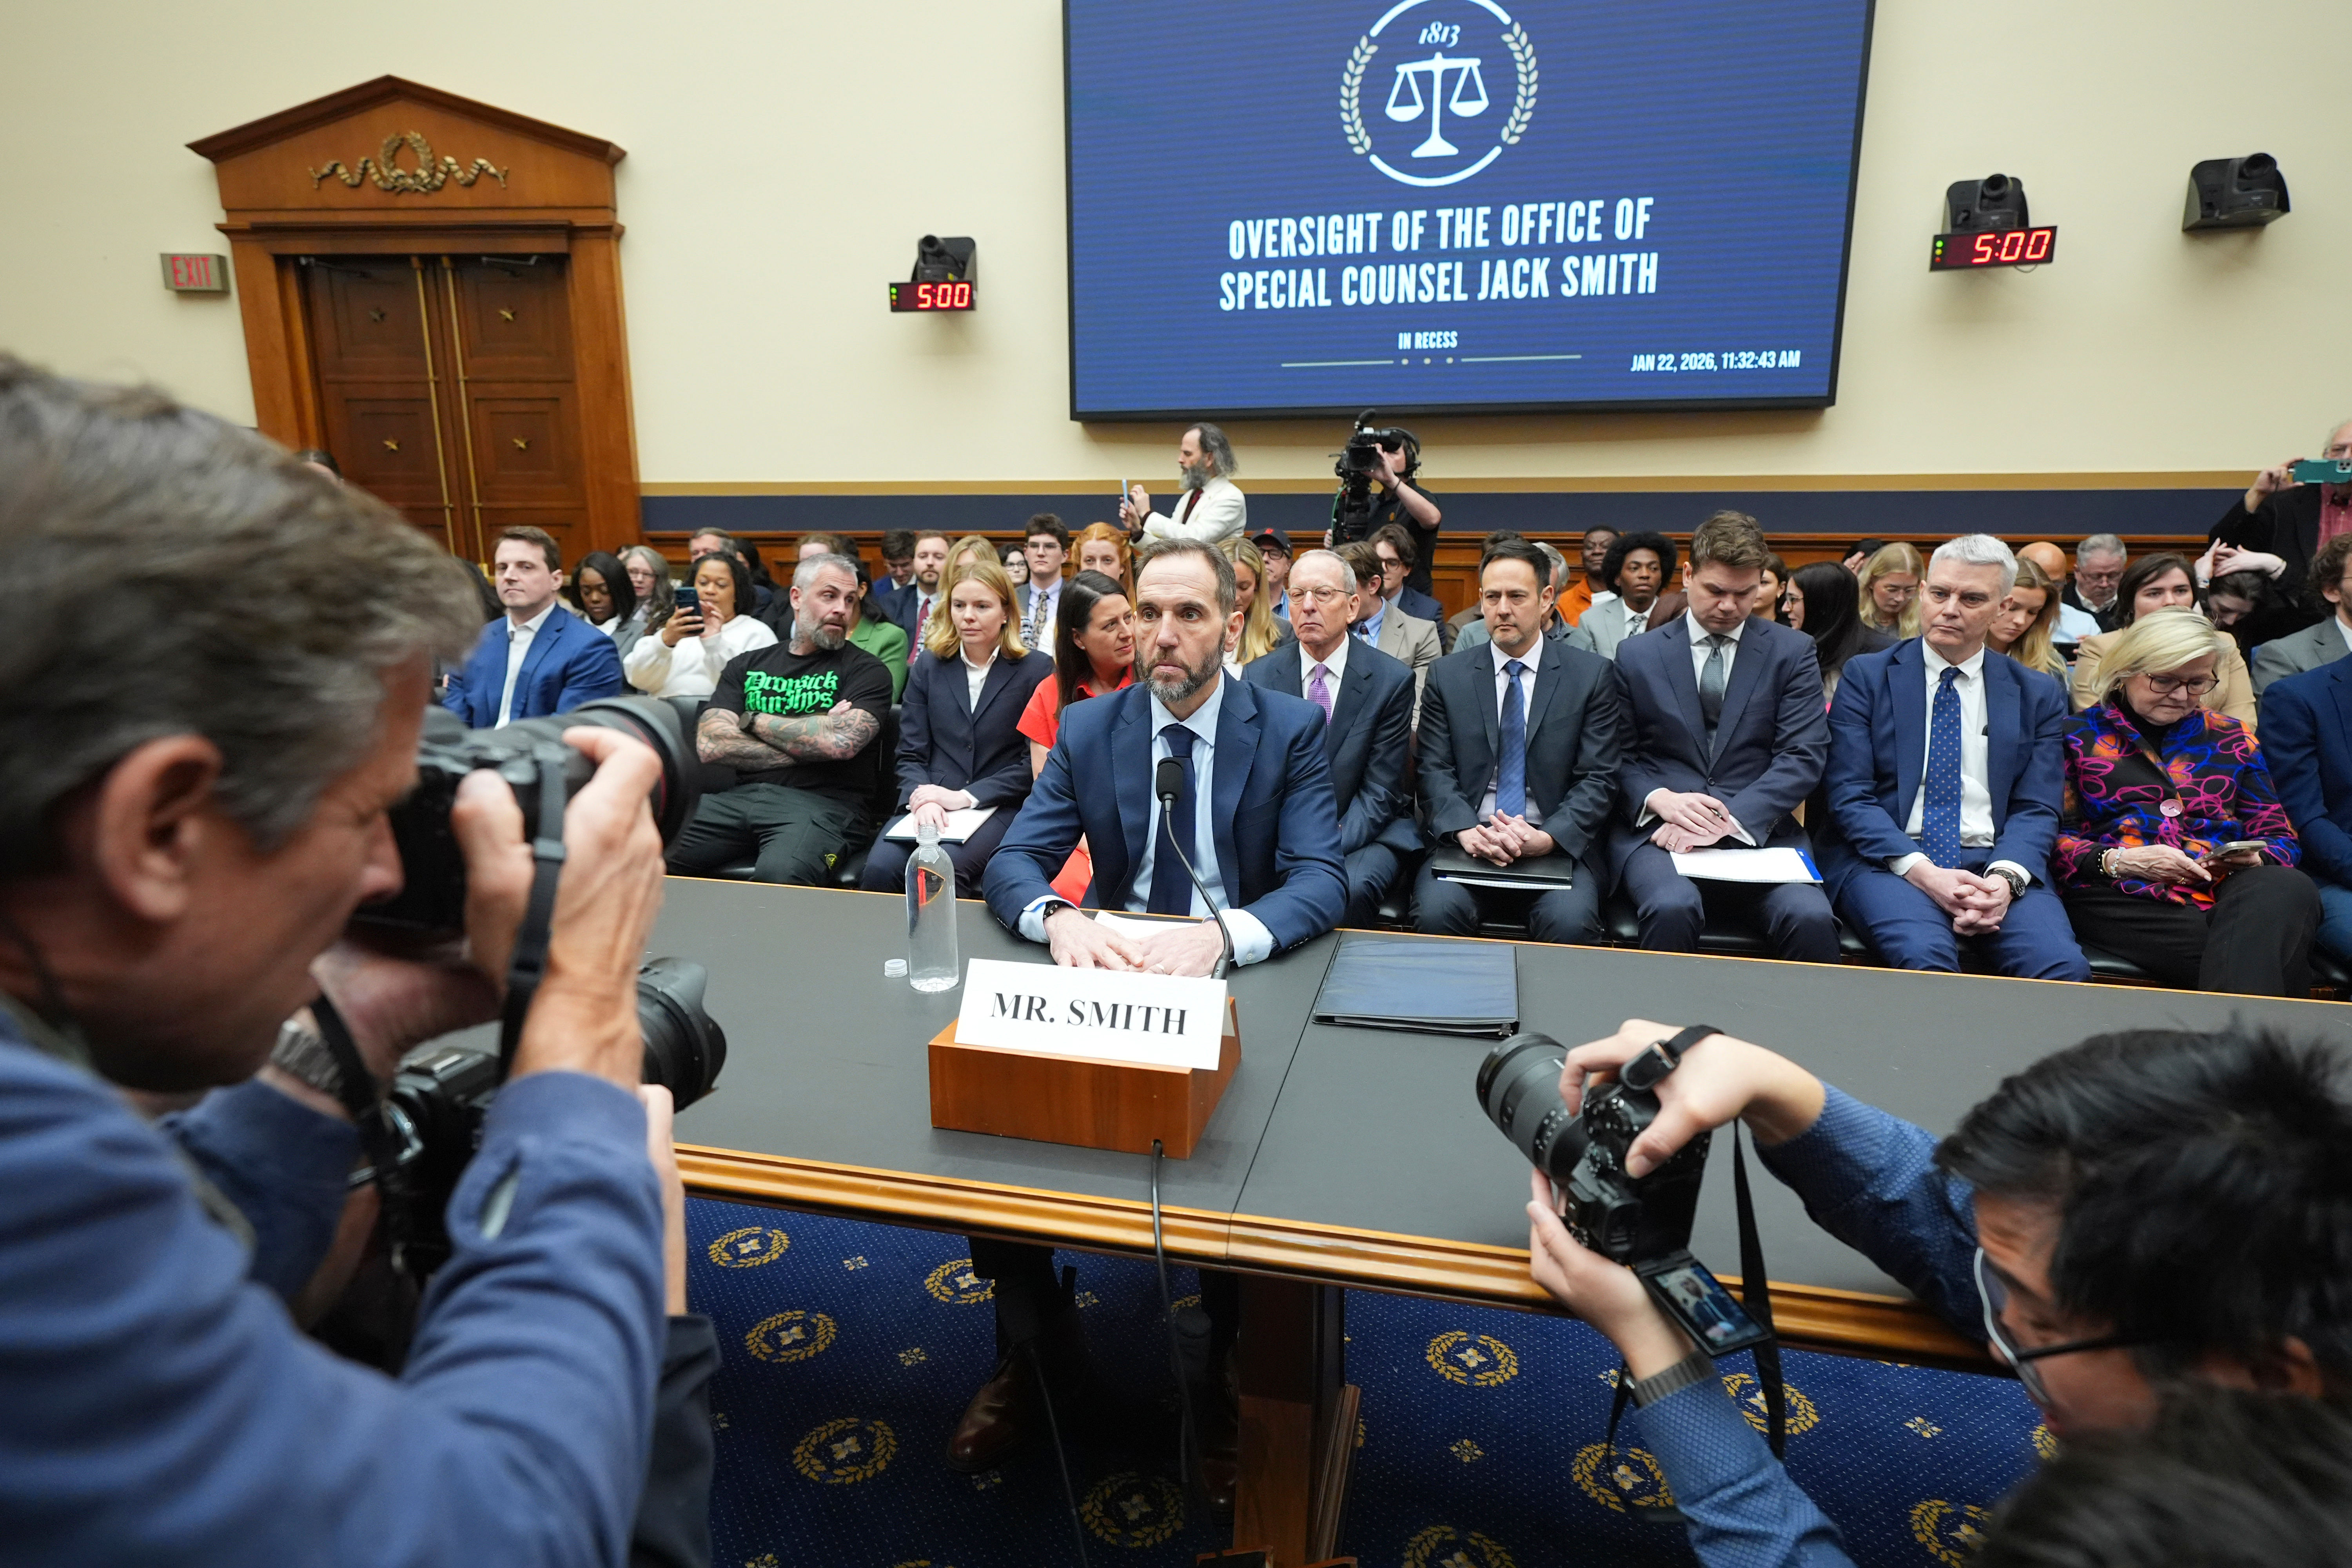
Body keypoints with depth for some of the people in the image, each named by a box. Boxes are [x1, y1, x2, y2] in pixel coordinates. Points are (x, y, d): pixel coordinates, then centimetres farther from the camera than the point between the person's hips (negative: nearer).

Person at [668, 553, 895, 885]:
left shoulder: (867, 670, 7)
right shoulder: (747, 666, 18)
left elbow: (842, 742, -12)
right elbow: (709, 745, 3)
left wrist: (754, 721, 2)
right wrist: (811, 741, -3)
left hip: (823, 804, -4)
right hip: (742, 796, 4)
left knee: (778, 874, -37)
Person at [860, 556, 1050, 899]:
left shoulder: (1036, 669, 2)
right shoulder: (928, 664, 14)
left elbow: (1033, 764, -3)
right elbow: (911, 754, 9)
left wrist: (966, 797, -12)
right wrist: (922, 797, -13)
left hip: (1000, 806, -3)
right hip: (930, 807, 3)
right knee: (880, 868, -26)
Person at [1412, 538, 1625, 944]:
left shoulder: (1592, 675, 6)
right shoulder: (1446, 675, 9)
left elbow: (1598, 778, 1)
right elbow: (1435, 771, 3)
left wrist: (1548, 837, -17)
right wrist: (1467, 830, -17)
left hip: (1559, 845, 0)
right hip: (1467, 841, 1)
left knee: (1570, 922, -30)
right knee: (1436, 912, -28)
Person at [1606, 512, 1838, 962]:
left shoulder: (1792, 653, 10)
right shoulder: (1636, 656, 11)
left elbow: (1804, 756, 0)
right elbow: (1619, 757, 9)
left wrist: (1730, 819, -14)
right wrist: (1660, 799, -13)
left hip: (1761, 831, 1)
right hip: (1656, 832, 0)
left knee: (1811, 918, -29)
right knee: (1673, 908, -33)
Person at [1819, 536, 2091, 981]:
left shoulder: (2039, 694, 14)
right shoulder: (1866, 676, 5)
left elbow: (2037, 808, 7)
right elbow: (1849, 794, -3)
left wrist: (2005, 879, -15)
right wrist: (1922, 872, -17)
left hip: (1994, 863, 3)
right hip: (1887, 859, -2)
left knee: (2064, 967, -26)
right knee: (1925, 957, -33)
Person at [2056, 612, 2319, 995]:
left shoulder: (2230, 738, 23)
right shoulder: (2077, 736, 9)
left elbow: (2281, 840, 21)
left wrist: (2253, 859, -3)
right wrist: (2118, 861, -15)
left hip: (2227, 893, 5)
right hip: (2124, 902, -5)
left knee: (2291, 888, -32)